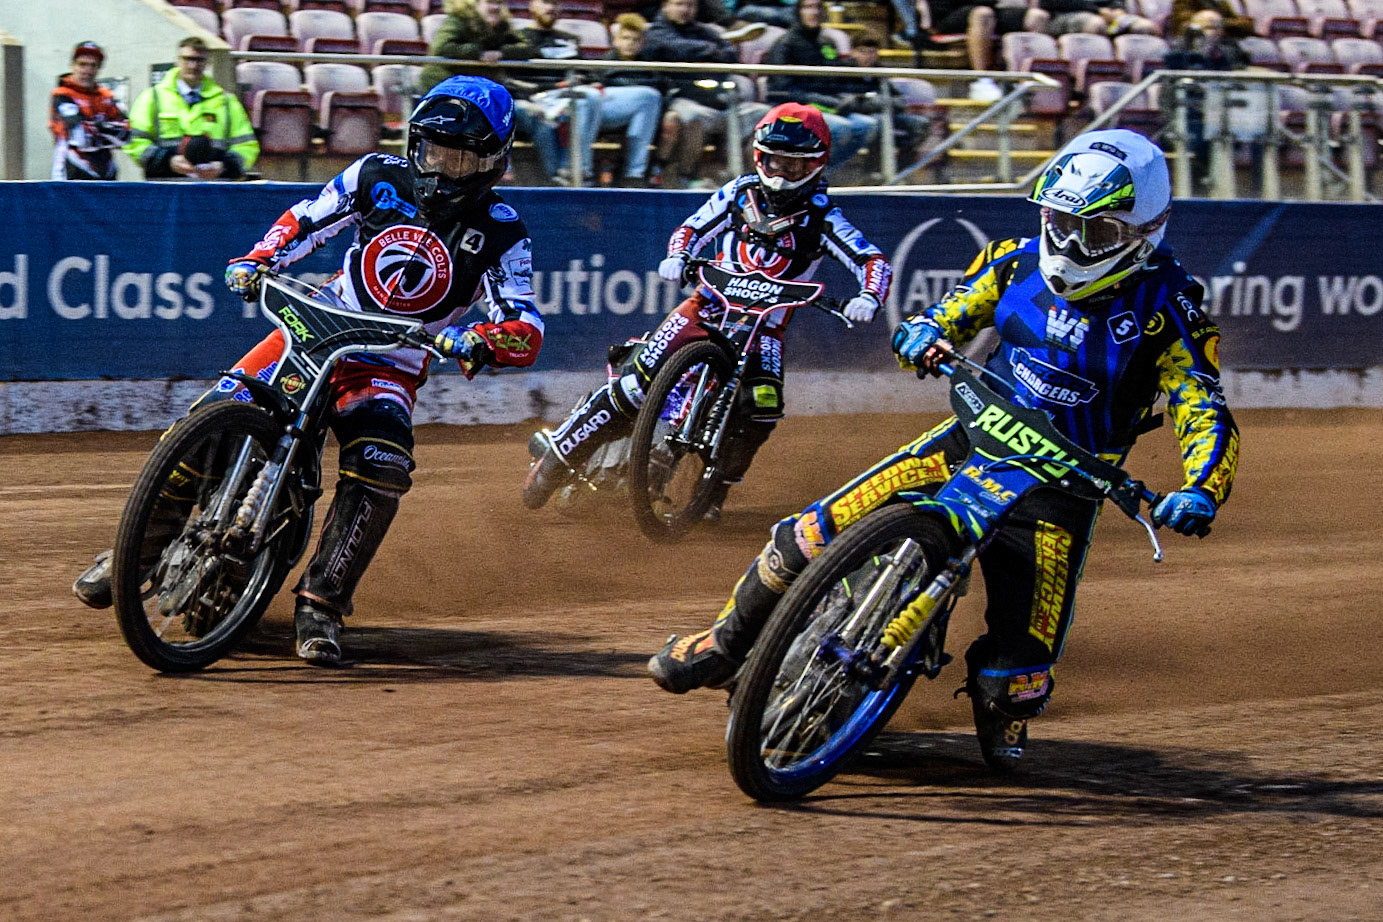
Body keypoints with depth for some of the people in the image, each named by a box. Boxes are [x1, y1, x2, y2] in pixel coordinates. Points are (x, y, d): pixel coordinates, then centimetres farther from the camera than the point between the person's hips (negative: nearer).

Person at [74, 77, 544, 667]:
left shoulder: (500, 233, -9)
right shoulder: (379, 176, 0)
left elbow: (527, 331, -18)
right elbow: (304, 221, 12)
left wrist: (480, 342, -40)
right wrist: (258, 261, -7)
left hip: (390, 369, -2)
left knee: (381, 467, -31)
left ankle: (322, 603, -19)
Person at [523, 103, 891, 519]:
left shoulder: (822, 218, -7)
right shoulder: (740, 192, 1)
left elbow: (873, 260, -13)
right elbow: (694, 227, 8)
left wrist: (867, 298, -34)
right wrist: (677, 257, -14)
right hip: (712, 302, 1)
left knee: (763, 407, -26)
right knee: (639, 376, -18)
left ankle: (716, 490, -5)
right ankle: (560, 449, -9)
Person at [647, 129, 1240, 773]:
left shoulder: (1169, 309, -13)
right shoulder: (1021, 261, -1)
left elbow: (1208, 417, -17)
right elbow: (948, 314, 13)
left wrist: (1200, 493, -36)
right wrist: (921, 335, -13)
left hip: (1060, 486, -3)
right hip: (975, 439, 3)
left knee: (1024, 660, -12)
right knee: (815, 535, -12)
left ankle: (1005, 712, 27)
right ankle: (726, 645, 9)